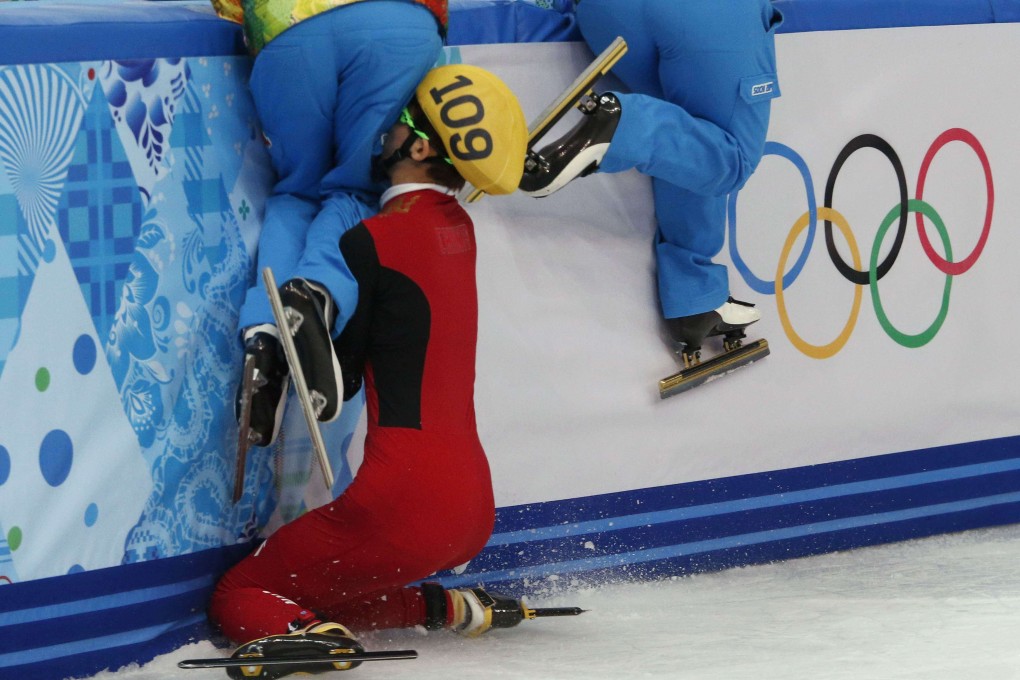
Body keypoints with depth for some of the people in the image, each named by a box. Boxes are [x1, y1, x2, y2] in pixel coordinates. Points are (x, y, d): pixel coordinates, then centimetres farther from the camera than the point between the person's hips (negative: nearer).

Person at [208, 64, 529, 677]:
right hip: (473, 507, 8)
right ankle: (453, 608, 3)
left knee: (239, 596, 5)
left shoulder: (372, 243, -12)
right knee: (330, 592, 26)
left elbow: (335, 381, -5)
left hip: (404, 497, -8)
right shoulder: (456, 227, 10)